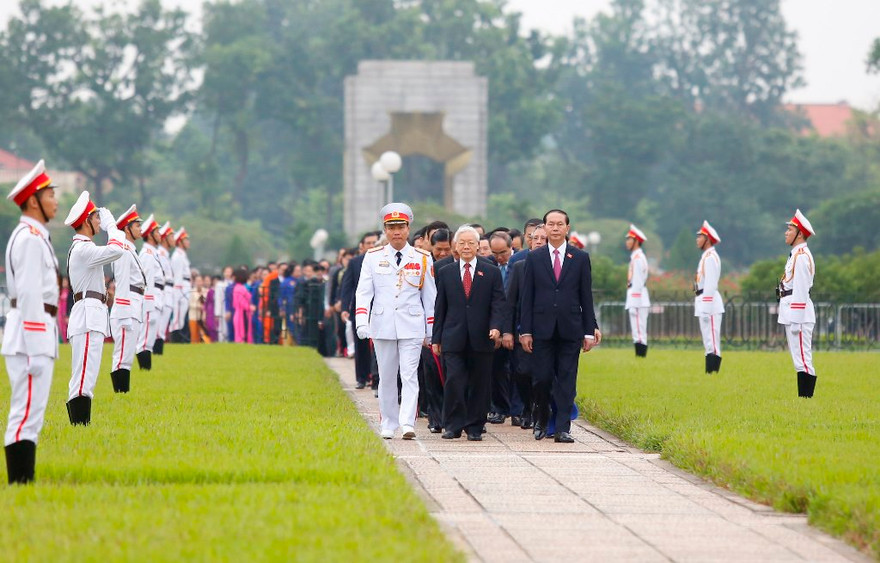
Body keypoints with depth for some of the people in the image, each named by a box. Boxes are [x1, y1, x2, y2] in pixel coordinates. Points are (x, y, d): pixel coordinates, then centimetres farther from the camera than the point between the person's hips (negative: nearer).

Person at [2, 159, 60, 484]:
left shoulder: (33, 237, 18)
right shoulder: (30, 239, -13)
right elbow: (29, 296, -19)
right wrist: (35, 350, -21)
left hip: (37, 331, 10)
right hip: (31, 334, -10)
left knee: (29, 414, 11)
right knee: (27, 412, -11)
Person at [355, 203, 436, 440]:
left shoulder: (422, 259, 5)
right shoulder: (373, 258, 5)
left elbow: (430, 296, 8)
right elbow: (363, 291, 1)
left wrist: (431, 330, 7)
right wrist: (361, 321, -12)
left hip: (412, 327, -1)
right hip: (383, 326, 1)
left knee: (410, 375, -10)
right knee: (387, 377, 7)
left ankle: (407, 423, -17)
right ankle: (389, 425, 15)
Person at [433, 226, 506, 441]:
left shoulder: (492, 273, 8)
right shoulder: (446, 274, 11)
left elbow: (498, 304, 2)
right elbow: (440, 308, 12)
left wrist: (496, 327, -15)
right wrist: (436, 338, 7)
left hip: (481, 340, 0)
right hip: (454, 340, 0)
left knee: (479, 385, 2)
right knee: (454, 381, -9)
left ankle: (475, 427, 11)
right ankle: (453, 425, -1)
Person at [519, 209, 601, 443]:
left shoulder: (580, 258, 7)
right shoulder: (534, 258, 6)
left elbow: (586, 297, 7)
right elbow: (527, 297, 4)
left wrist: (589, 331, 2)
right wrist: (525, 331, -2)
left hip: (570, 329, 0)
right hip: (542, 328, 0)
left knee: (567, 381, -1)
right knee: (541, 379, 0)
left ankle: (562, 428, 0)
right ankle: (541, 421, 21)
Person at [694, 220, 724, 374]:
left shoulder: (711, 257, -13)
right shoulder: (706, 256, 18)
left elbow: (710, 284, -19)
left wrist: (706, 309, -21)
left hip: (710, 303, -11)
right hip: (704, 303, 11)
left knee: (712, 342, -11)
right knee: (709, 343, 11)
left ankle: (713, 372, -14)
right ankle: (710, 373, 14)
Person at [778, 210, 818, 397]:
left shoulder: (802, 256, -14)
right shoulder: (795, 255, 18)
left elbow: (801, 290, -19)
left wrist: (796, 321, -20)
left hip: (798, 312, -11)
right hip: (791, 314, 11)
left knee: (802, 361, -10)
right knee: (800, 361, 12)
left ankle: (806, 399, -11)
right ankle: (803, 398, 15)